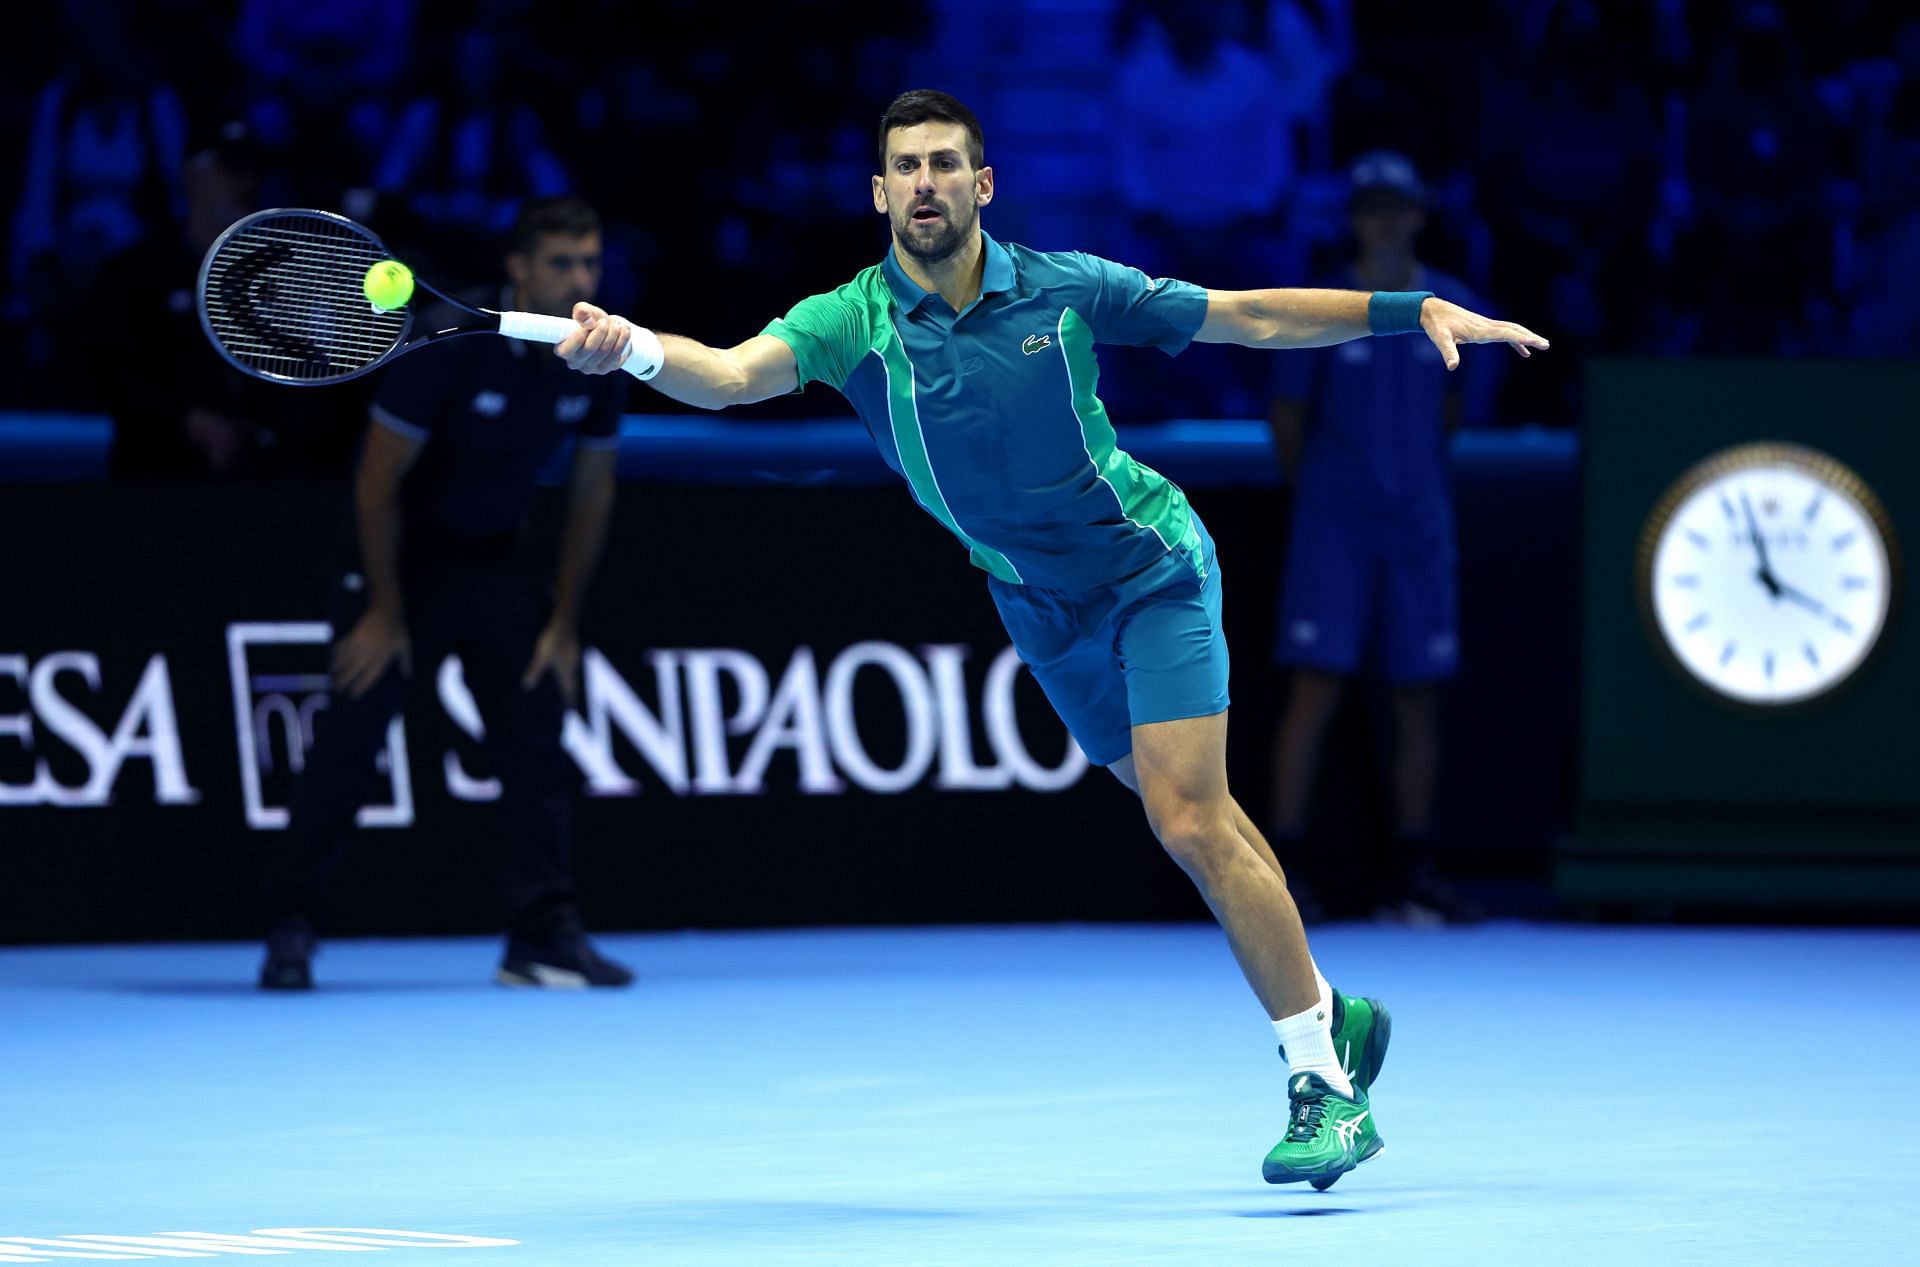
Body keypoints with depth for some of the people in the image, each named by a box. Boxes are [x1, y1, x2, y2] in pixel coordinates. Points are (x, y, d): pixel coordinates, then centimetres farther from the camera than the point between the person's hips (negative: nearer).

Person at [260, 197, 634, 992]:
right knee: (351, 738, -7)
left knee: (536, 738, -6)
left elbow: (592, 491, 3)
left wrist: (564, 621, 1)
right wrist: (385, 611, -15)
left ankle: (544, 934, -3)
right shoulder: (448, 342, -25)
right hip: (402, 555, -4)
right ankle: (290, 930, 2)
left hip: (494, 560, 4)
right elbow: (378, 480, -18)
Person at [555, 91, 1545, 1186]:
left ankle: (1326, 1083, -10)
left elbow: (1250, 317, -5)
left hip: (1153, 569, -3)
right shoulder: (850, 324, -14)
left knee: (1192, 820, -16)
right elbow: (731, 373, -31)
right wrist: (634, 348, -53)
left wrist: (1416, 309, -10)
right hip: (1042, 609, 3)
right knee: (1201, 819, 12)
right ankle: (1328, 1015, 28)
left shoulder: (1065, 291, -14)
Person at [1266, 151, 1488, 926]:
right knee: (1317, 687, -9)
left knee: (1418, 700, 3)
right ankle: (1284, 863, -7)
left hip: (1419, 527, 3)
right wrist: (1311, 490, 9)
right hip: (1332, 531, -3)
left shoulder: (1452, 309, 6)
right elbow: (1288, 414, 5)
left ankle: (1411, 875, 9)